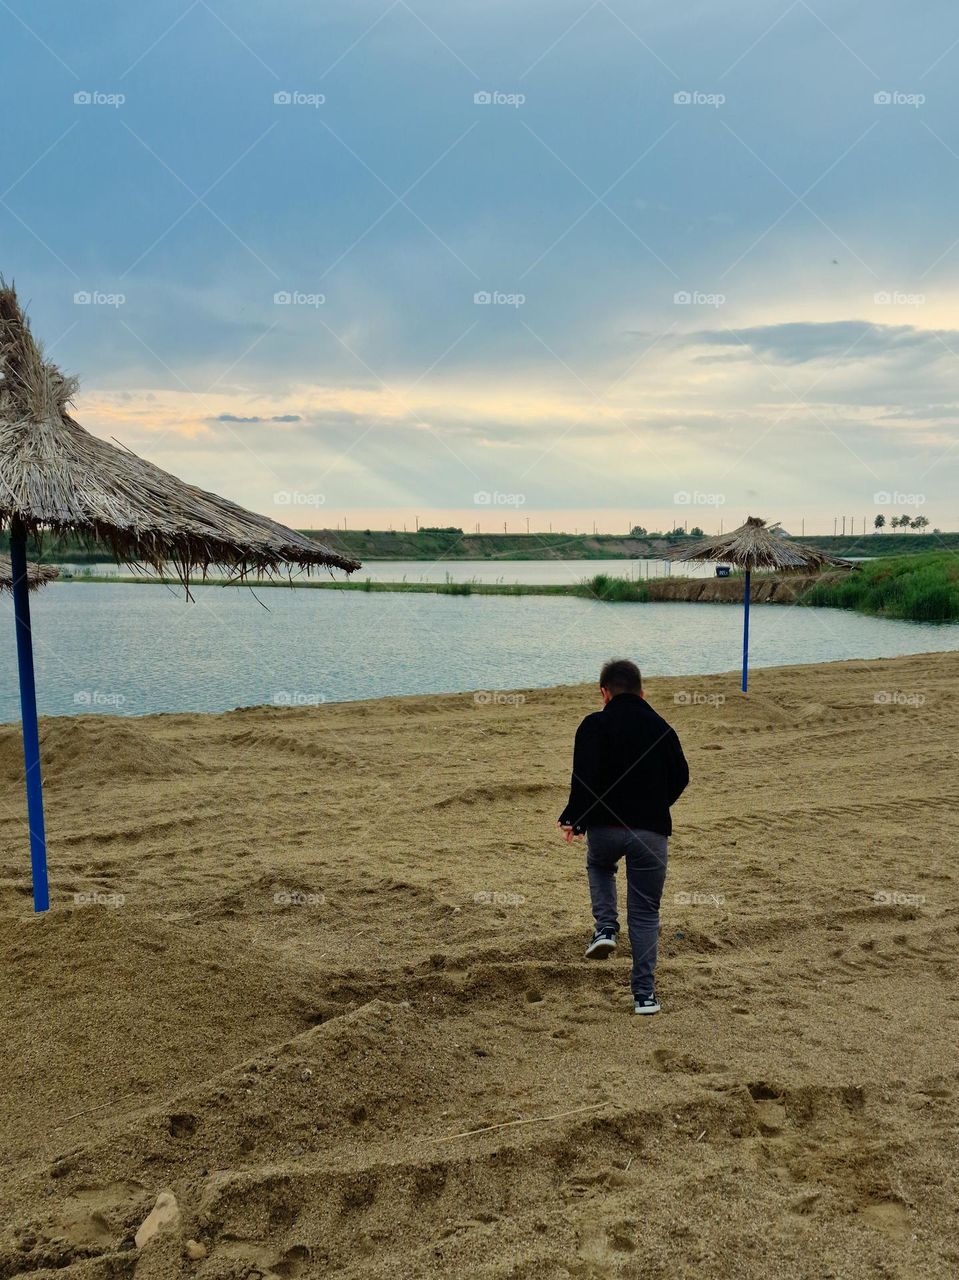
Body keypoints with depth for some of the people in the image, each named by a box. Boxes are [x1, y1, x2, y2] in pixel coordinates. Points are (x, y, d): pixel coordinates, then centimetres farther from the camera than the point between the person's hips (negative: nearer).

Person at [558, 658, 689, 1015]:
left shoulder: (594, 725, -4)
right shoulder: (661, 728, 9)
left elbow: (585, 778, -15)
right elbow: (680, 777, 16)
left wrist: (573, 819, -4)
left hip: (605, 827, -2)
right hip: (652, 831, 2)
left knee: (599, 866, 33)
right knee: (645, 914, 13)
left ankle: (605, 929, 13)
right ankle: (645, 994, 13)